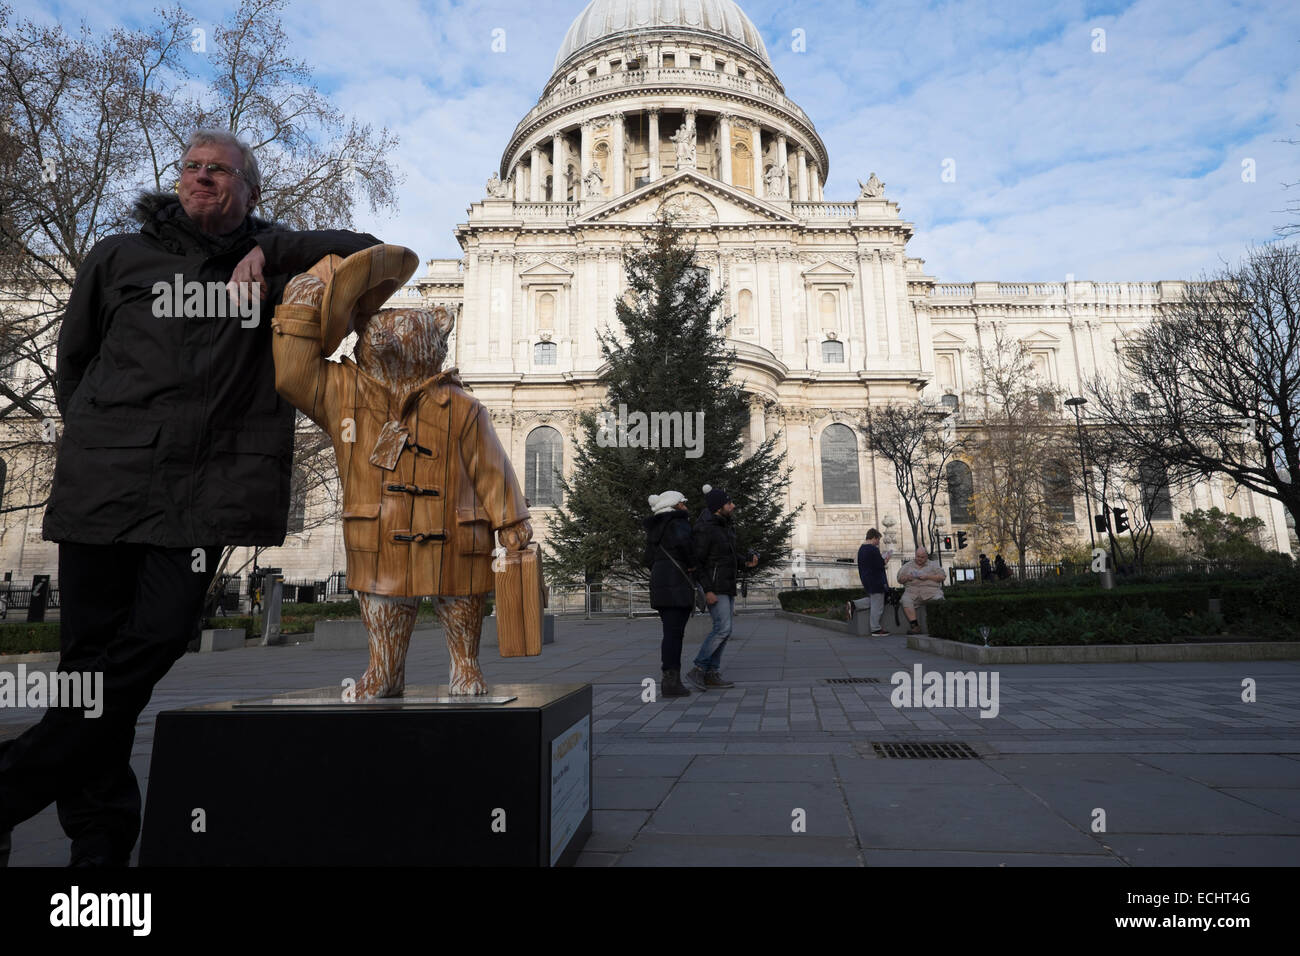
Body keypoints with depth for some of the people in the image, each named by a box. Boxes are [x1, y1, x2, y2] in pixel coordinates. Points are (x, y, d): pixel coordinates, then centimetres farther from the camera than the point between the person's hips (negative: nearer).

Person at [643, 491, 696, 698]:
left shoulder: (654, 529, 19)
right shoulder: (678, 522, -7)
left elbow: (650, 560, 19)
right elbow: (683, 541, -28)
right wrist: (692, 563, -13)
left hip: (659, 584, 8)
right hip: (677, 585, -8)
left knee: (671, 632, 12)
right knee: (674, 633, -7)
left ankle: (671, 680, 15)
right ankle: (672, 682, -7)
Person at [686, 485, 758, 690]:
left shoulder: (726, 526, 11)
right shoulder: (705, 529, -17)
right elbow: (696, 561, -17)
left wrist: (746, 562, 4)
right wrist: (707, 590, -22)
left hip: (728, 585, 9)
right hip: (714, 585, -9)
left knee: (723, 630, 7)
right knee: (723, 629, -14)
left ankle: (712, 674, 12)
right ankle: (697, 670, -6)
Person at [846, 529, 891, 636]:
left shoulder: (861, 549, 10)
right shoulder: (874, 549, -18)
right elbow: (880, 566, -19)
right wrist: (886, 559, -1)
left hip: (866, 580, 9)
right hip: (876, 582, -9)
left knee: (873, 600, 24)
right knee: (877, 605, 1)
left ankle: (853, 604, 10)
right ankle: (876, 629, 8)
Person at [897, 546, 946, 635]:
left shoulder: (933, 565, 20)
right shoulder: (908, 566, 23)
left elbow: (941, 577, 7)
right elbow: (900, 579, 20)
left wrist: (928, 577, -7)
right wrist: (907, 578, -3)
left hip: (931, 589, -1)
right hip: (912, 590, 1)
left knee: (939, 599, -33)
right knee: (905, 601, -31)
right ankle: (915, 626, -34)